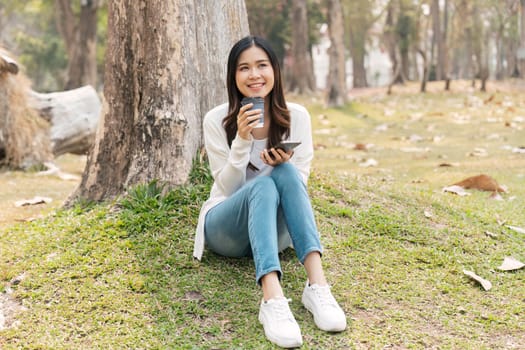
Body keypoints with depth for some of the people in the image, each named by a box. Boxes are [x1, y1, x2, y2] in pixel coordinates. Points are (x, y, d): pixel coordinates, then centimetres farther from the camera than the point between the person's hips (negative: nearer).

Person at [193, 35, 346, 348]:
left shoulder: (297, 116, -3)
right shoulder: (217, 120, -8)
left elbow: (300, 182, -2)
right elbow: (228, 187, -10)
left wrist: (283, 164, -25)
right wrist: (241, 139, -25)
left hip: (276, 228, 2)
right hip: (227, 227, -2)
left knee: (285, 174, -31)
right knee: (262, 185, -36)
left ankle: (318, 286, -45)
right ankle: (273, 300, -55)